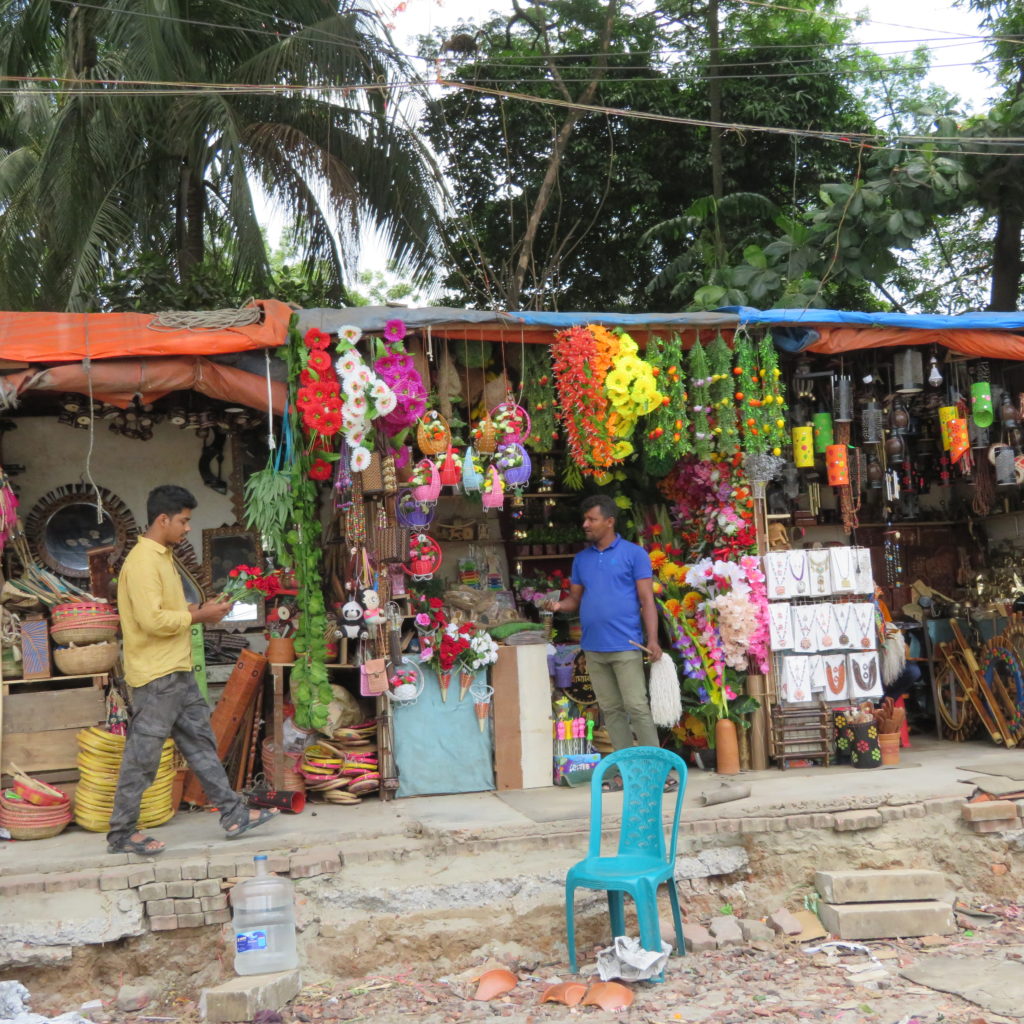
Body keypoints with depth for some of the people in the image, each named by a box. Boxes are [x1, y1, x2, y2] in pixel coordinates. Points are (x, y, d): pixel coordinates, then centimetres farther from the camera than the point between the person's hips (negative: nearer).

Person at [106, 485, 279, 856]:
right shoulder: (142, 561, -17)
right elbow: (151, 620, -25)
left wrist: (197, 609, 6)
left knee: (200, 742, 12)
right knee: (142, 757, 0)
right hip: (155, 675, -10)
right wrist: (198, 616, -14)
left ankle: (233, 814, 18)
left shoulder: (162, 557, 15)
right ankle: (121, 833, 11)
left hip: (177, 672, 10)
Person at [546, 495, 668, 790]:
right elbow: (575, 598, 18)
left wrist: (653, 640, -14)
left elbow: (647, 600, -4)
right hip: (593, 648, 6)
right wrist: (560, 605, -5)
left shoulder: (634, 554, 0)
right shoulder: (582, 558, 15)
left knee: (637, 707, -8)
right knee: (611, 711, 8)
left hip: (625, 646, -5)